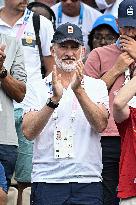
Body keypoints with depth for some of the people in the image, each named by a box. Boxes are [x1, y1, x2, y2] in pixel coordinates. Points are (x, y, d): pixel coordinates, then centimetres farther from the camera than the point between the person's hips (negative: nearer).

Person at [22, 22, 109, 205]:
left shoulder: (97, 86, 9)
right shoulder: (37, 89, 8)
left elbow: (100, 125, -8)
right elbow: (29, 132, -7)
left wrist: (78, 89, -19)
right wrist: (54, 99, -19)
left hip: (87, 181, 0)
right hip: (46, 181, 0)